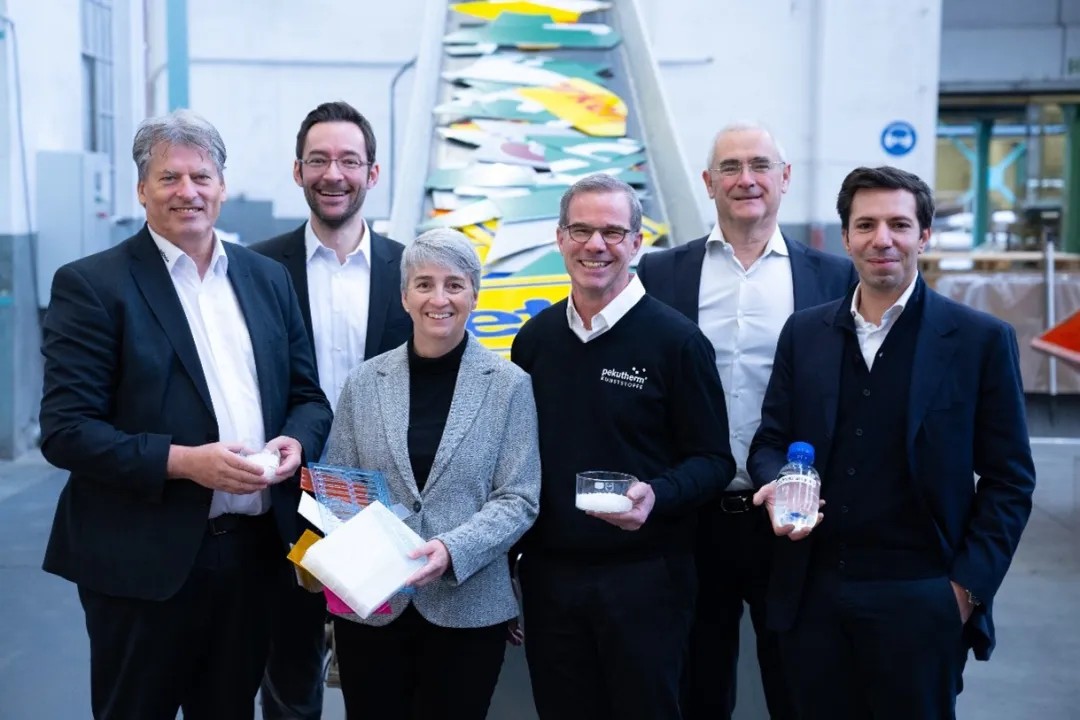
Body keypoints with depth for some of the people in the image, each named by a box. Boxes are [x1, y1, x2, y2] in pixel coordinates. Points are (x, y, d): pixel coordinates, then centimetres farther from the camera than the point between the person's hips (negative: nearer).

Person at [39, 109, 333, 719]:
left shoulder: (268, 277, 10)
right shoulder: (92, 284, -6)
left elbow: (308, 395, 15)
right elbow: (65, 431, -11)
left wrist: (295, 441, -8)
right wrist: (182, 461, -21)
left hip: (254, 551, 5)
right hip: (145, 560, -4)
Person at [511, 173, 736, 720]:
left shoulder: (676, 340, -7)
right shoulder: (535, 339, 6)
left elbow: (713, 460, -6)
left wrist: (656, 495, -25)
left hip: (643, 577, -4)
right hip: (548, 575, 4)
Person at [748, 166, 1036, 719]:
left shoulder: (980, 340, -3)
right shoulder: (804, 332, 7)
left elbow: (1009, 478, -2)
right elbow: (770, 440, 12)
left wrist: (969, 585, -8)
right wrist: (775, 484, -10)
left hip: (920, 598, -3)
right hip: (812, 592, 3)